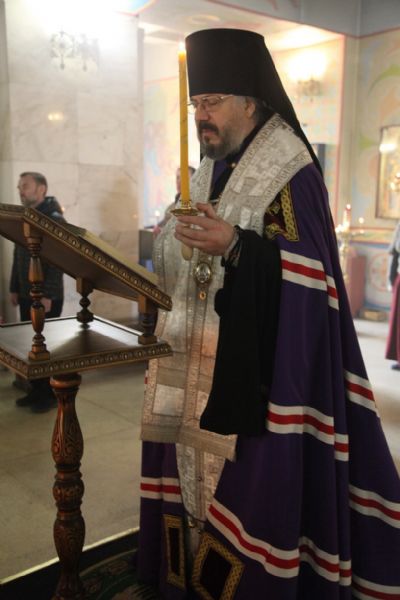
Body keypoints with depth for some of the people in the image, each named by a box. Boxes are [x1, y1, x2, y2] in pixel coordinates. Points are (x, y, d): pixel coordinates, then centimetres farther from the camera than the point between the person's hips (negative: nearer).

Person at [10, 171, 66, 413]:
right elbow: (18, 255, 17)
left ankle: (51, 394, 12)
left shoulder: (54, 219, -11)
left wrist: (48, 295, -21)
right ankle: (36, 390, 22)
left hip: (47, 296, -7)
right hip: (26, 293, 7)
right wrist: (14, 288, 15)